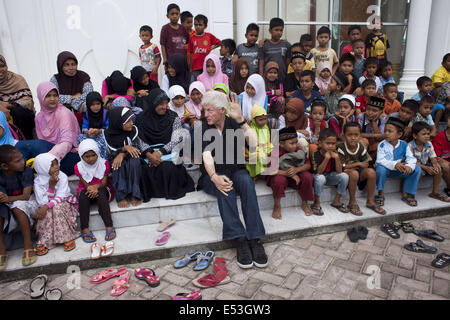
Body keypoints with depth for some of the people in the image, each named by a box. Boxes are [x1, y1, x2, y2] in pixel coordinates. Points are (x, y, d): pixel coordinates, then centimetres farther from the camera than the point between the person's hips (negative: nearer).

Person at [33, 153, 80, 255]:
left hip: (64, 203, -1)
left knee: (57, 208, -33)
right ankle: (44, 241, -21)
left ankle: (67, 237, -27)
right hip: (47, 208, 1)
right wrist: (51, 186, -28)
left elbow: (60, 197, -17)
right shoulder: (38, 181, -9)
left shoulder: (62, 177, -10)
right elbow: (42, 202, -18)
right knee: (47, 213, -32)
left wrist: (46, 206, -32)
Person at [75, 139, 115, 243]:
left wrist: (96, 187, -32)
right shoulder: (79, 167, -3)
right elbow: (85, 184, -8)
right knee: (83, 194, -33)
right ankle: (85, 229, -35)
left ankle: (109, 226, -39)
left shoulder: (104, 164, -4)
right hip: (86, 190, 1)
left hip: (102, 190, -1)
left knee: (101, 192, -35)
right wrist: (91, 189, -31)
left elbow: (104, 182, -11)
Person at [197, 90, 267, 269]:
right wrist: (214, 177, -34)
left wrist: (241, 120, -24)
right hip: (214, 175, -1)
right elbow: (207, 155, -15)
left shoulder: (234, 124, 3)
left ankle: (255, 239, -35)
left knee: (246, 181, -33)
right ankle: (239, 241, -38)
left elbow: (254, 144, -15)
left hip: (236, 171, 1)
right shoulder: (204, 128, 2)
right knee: (224, 187, -35)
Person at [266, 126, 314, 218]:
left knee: (308, 176, -23)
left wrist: (297, 169, -26)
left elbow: (308, 165, -5)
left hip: (296, 175, 4)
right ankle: (277, 206, -12)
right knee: (279, 180, -37)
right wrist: (287, 173, -34)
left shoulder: (299, 151, -6)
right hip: (281, 175, -4)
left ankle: (304, 203, 1)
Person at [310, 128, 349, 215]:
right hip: (318, 177, -5)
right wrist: (326, 158, -38)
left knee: (344, 176, -17)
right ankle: (316, 203, -17)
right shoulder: (315, 154, -21)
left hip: (330, 177, 5)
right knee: (320, 178, -37)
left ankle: (336, 201, 1)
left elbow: (339, 172, -13)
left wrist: (337, 158, -28)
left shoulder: (334, 154, -7)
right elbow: (318, 172, -31)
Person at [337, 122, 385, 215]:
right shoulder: (341, 147, -16)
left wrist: (351, 166, -14)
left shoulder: (361, 147, -2)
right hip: (344, 173, -5)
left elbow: (366, 164, 2)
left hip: (358, 170, 5)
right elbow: (341, 166, -20)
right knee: (354, 173, -36)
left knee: (371, 172, -22)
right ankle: (352, 202, -19)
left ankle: (370, 201, -6)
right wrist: (358, 164, -14)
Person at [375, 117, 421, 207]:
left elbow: (411, 158, -10)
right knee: (381, 169, -37)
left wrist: (409, 166, -34)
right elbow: (380, 160, -24)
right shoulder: (382, 145, -13)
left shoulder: (404, 145, -3)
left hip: (399, 171, 4)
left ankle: (406, 194, -1)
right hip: (386, 169, -4)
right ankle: (381, 193, -13)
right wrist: (394, 164, -39)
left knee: (417, 169, -12)